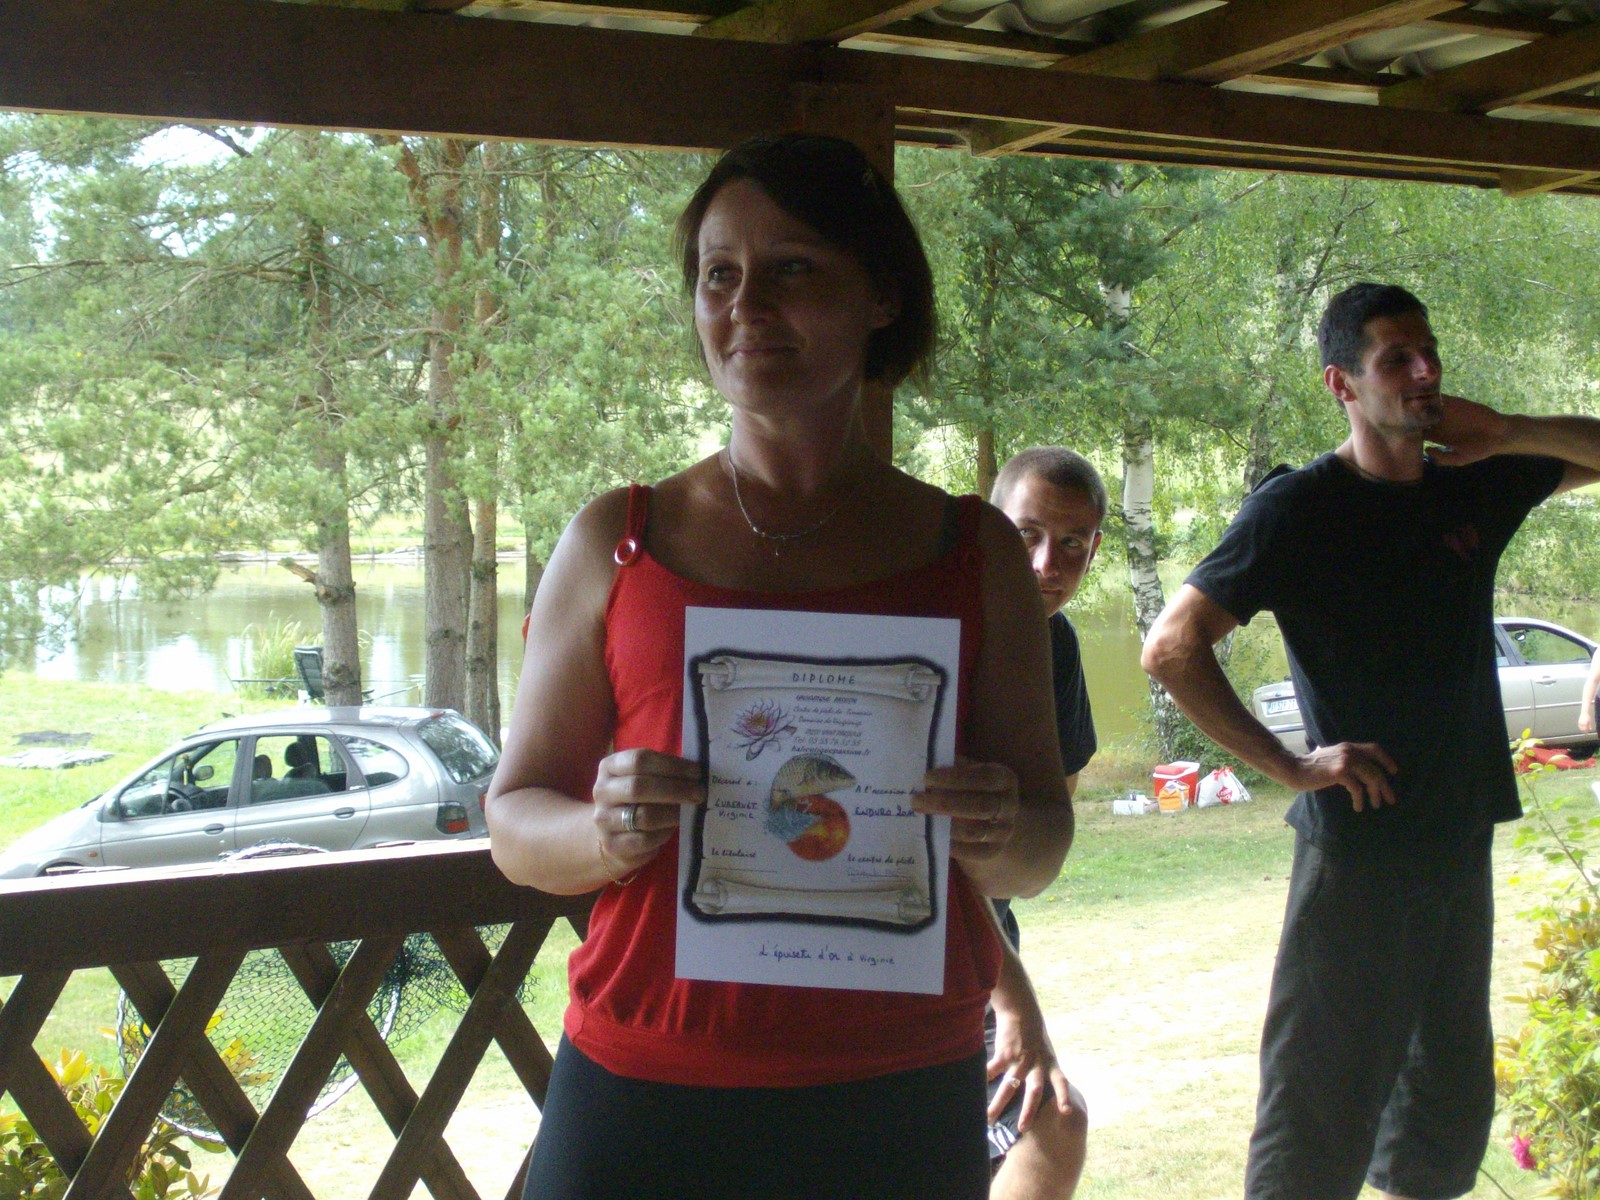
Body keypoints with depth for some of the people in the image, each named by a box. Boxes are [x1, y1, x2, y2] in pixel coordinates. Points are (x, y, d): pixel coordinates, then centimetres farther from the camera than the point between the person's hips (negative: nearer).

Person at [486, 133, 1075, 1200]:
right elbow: (515, 823, 5)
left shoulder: (975, 552, 4)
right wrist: (606, 832, -17)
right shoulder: (616, 543, 3)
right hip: (644, 1102, 0)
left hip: (902, 1110, 1)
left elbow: (1042, 847, 9)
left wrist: (999, 840, -14)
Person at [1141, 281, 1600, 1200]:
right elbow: (1172, 646, -14)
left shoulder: (1474, 486, 8)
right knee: (1324, 1100, -4)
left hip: (1462, 841, 7)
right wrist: (1290, 767, -15)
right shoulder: (1299, 507, -10)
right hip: (1359, 847, -7)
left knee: (1451, 1099, 16)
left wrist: (1509, 433, -3)